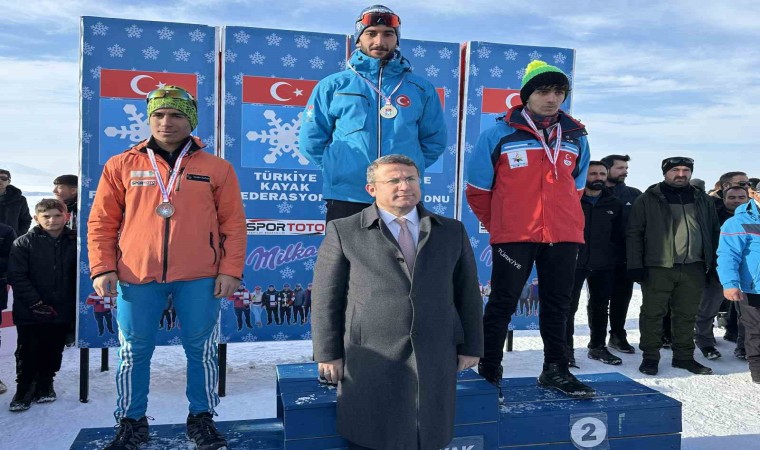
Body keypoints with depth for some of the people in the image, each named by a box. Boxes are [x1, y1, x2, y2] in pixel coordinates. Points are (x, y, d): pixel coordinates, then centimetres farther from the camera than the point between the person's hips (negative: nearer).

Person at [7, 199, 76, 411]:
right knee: (27, 352, 7)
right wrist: (36, 303, -14)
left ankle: (45, 384, 30)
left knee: (53, 352, 13)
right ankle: (24, 390, 22)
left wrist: (76, 304, -3)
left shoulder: (74, 243, 0)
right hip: (29, 313, -2)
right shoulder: (23, 243, -5)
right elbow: (17, 277, -9)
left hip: (62, 312, 2)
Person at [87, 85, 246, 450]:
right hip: (137, 277, 1)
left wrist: (231, 270, -5)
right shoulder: (122, 166, 8)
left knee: (201, 350, 8)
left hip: (199, 278, -1)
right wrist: (102, 268, -2)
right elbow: (101, 222, 8)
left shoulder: (216, 168, 5)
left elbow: (233, 224, 3)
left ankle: (202, 418, 25)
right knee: (134, 352, 10)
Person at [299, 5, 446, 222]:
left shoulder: (421, 88, 8)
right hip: (346, 198, -1)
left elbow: (434, 140, 14)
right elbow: (311, 140, 7)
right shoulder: (333, 86, 5)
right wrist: (339, 166, 4)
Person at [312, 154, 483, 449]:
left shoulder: (452, 231, 10)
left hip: (434, 358, 3)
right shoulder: (343, 231, 0)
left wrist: (470, 346, 8)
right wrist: (329, 354, -4)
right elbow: (327, 298, -1)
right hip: (371, 360, -2)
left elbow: (467, 292, 11)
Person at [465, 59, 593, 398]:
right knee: (502, 303, 2)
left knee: (557, 305, 11)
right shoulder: (500, 134, -4)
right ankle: (489, 370, 14)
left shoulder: (576, 137, 10)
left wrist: (565, 218, 15)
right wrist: (495, 224, 9)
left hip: (564, 235, 5)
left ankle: (556, 370, 23)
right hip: (513, 236, -4)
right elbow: (477, 186, 1)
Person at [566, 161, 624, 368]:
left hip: (603, 265, 4)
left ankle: (598, 347, 26)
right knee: (569, 306, -6)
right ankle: (567, 349, 1)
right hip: (574, 262, -4)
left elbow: (619, 235, 14)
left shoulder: (614, 204, 10)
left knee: (600, 307, 13)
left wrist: (616, 255, 4)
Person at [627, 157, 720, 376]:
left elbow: (714, 232, 18)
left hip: (693, 267, 4)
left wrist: (713, 263, 11)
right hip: (658, 267, -4)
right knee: (653, 313, 1)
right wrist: (635, 265, -11)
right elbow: (633, 233, -4)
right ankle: (650, 357, 11)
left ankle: (684, 356, 22)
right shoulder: (647, 200, 0)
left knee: (687, 314, 11)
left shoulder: (703, 200, 14)